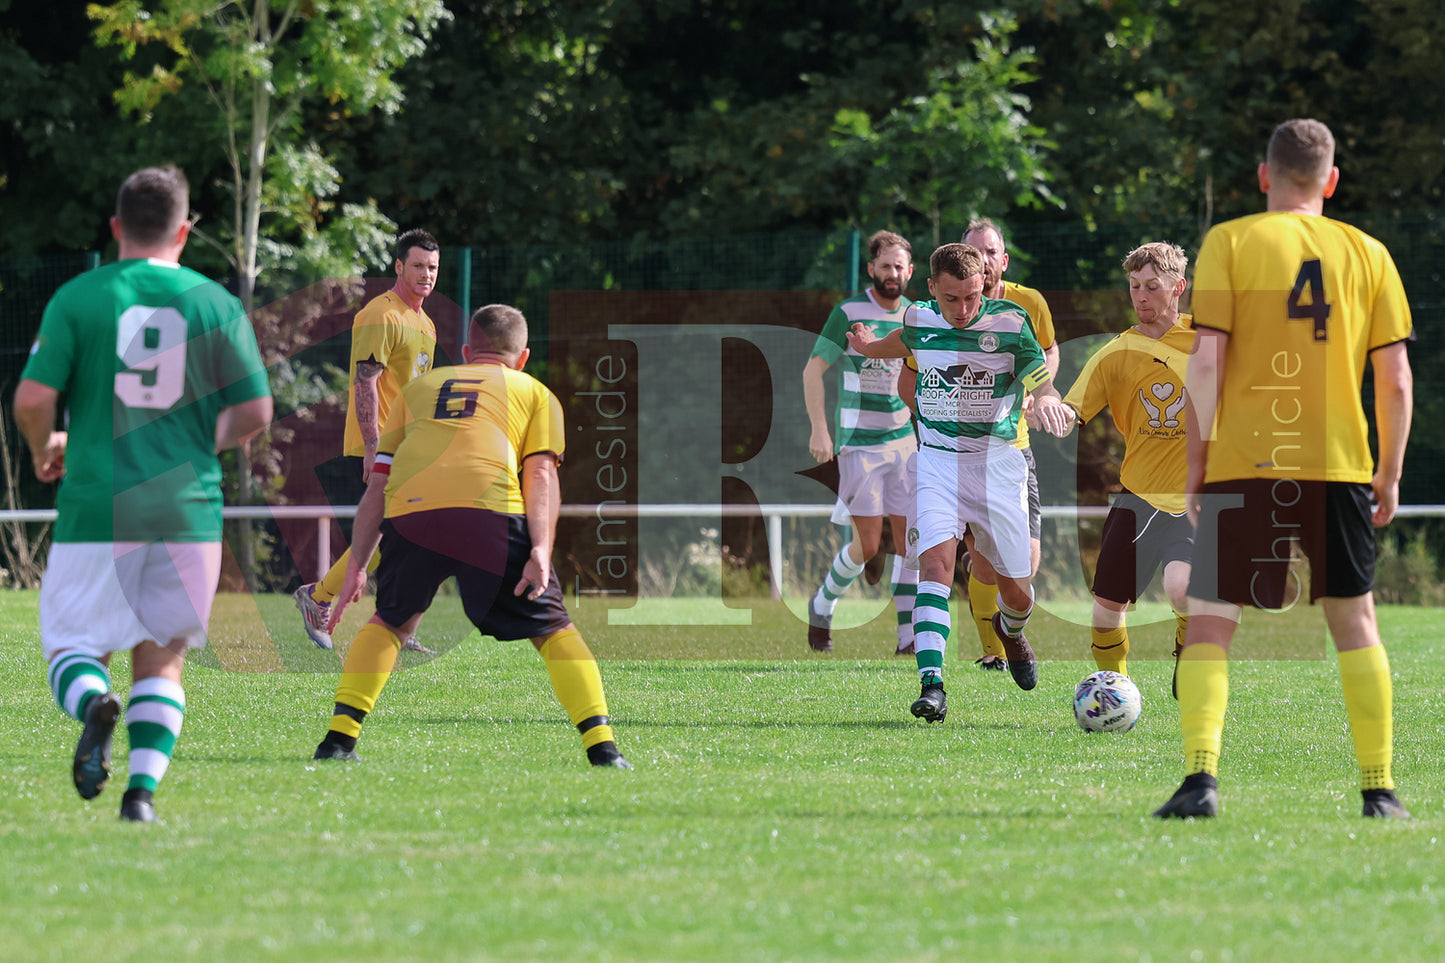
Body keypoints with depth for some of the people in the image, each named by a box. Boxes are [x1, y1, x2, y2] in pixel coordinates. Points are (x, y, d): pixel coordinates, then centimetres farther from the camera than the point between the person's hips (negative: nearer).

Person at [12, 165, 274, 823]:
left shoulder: (78, 298, -1)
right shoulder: (215, 303, 4)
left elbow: (33, 399, -7)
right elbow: (254, 412, 3)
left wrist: (44, 450, 14)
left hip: (97, 508, -2)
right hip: (189, 510, 2)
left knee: (72, 646, 8)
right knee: (161, 658, 11)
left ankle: (94, 706, -25)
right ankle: (144, 789, -6)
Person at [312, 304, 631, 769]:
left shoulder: (420, 387, 35)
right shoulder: (535, 393, 27)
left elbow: (377, 484, 29)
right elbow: (540, 474, 9)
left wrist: (356, 566, 30)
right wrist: (541, 552, -1)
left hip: (409, 511, 2)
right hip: (488, 510, -2)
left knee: (392, 621, 26)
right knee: (552, 629, 11)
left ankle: (340, 736, 15)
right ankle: (601, 745, 0)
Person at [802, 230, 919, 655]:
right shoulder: (850, 313, -8)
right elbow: (813, 370, -6)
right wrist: (819, 429, -14)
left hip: (904, 442, 5)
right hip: (859, 442, -5)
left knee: (910, 541, -2)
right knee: (867, 545, -7)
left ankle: (908, 636, 2)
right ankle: (822, 605, 18)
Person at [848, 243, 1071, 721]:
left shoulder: (1009, 322, -10)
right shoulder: (920, 319, -1)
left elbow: (1041, 381, -12)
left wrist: (1045, 398, -36)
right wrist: (872, 347, 42)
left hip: (997, 462, -1)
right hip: (937, 461, 1)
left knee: (1017, 591, 6)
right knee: (936, 561, -23)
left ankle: (1010, 630, 45)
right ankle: (932, 685, -30)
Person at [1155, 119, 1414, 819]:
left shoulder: (1229, 243, -1)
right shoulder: (1367, 253, 7)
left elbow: (1207, 360, -8)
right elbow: (1395, 379, 5)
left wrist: (1197, 461, -1)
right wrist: (1389, 472, 15)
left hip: (1243, 466, -2)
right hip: (1339, 465, 2)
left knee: (1209, 624, 2)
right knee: (1354, 619, 14)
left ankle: (1201, 776, -14)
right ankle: (1379, 788, 12)